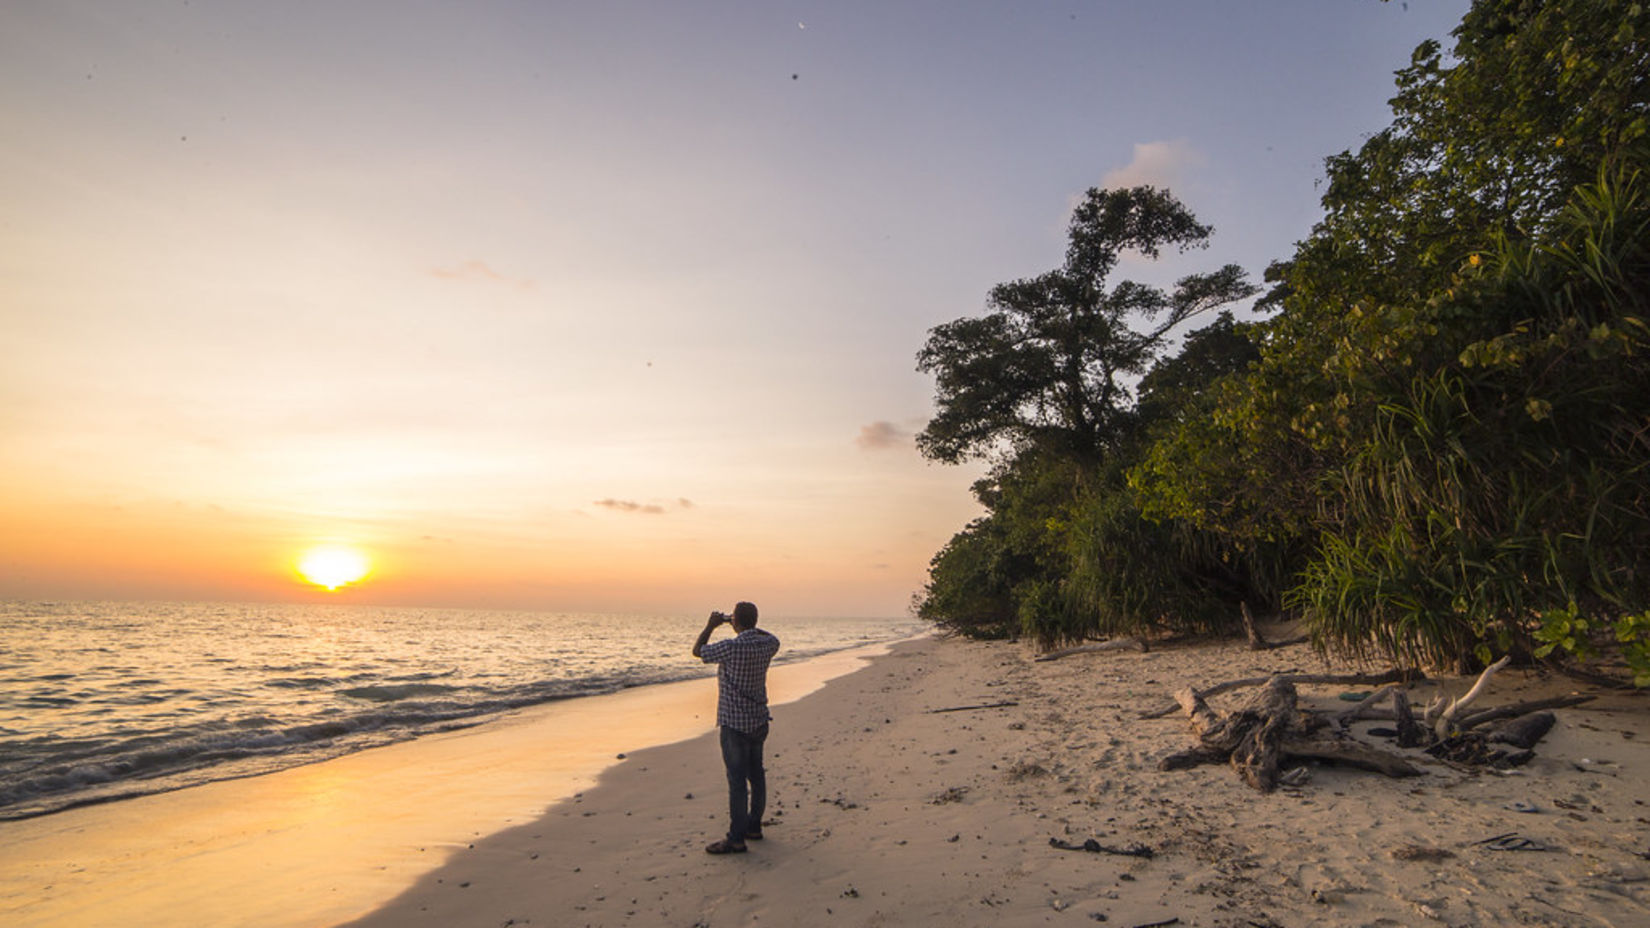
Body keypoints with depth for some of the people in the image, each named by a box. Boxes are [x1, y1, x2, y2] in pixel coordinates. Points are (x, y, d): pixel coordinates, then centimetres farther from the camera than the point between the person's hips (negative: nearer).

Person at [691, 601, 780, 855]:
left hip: (735, 722, -8)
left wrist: (711, 625, 3)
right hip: (759, 720, 8)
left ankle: (736, 839, 3)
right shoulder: (767, 644, -2)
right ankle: (754, 826, 29)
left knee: (737, 780, -3)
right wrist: (750, 627, 21)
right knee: (756, 775, 16)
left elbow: (697, 651, -9)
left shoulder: (732, 647, -22)